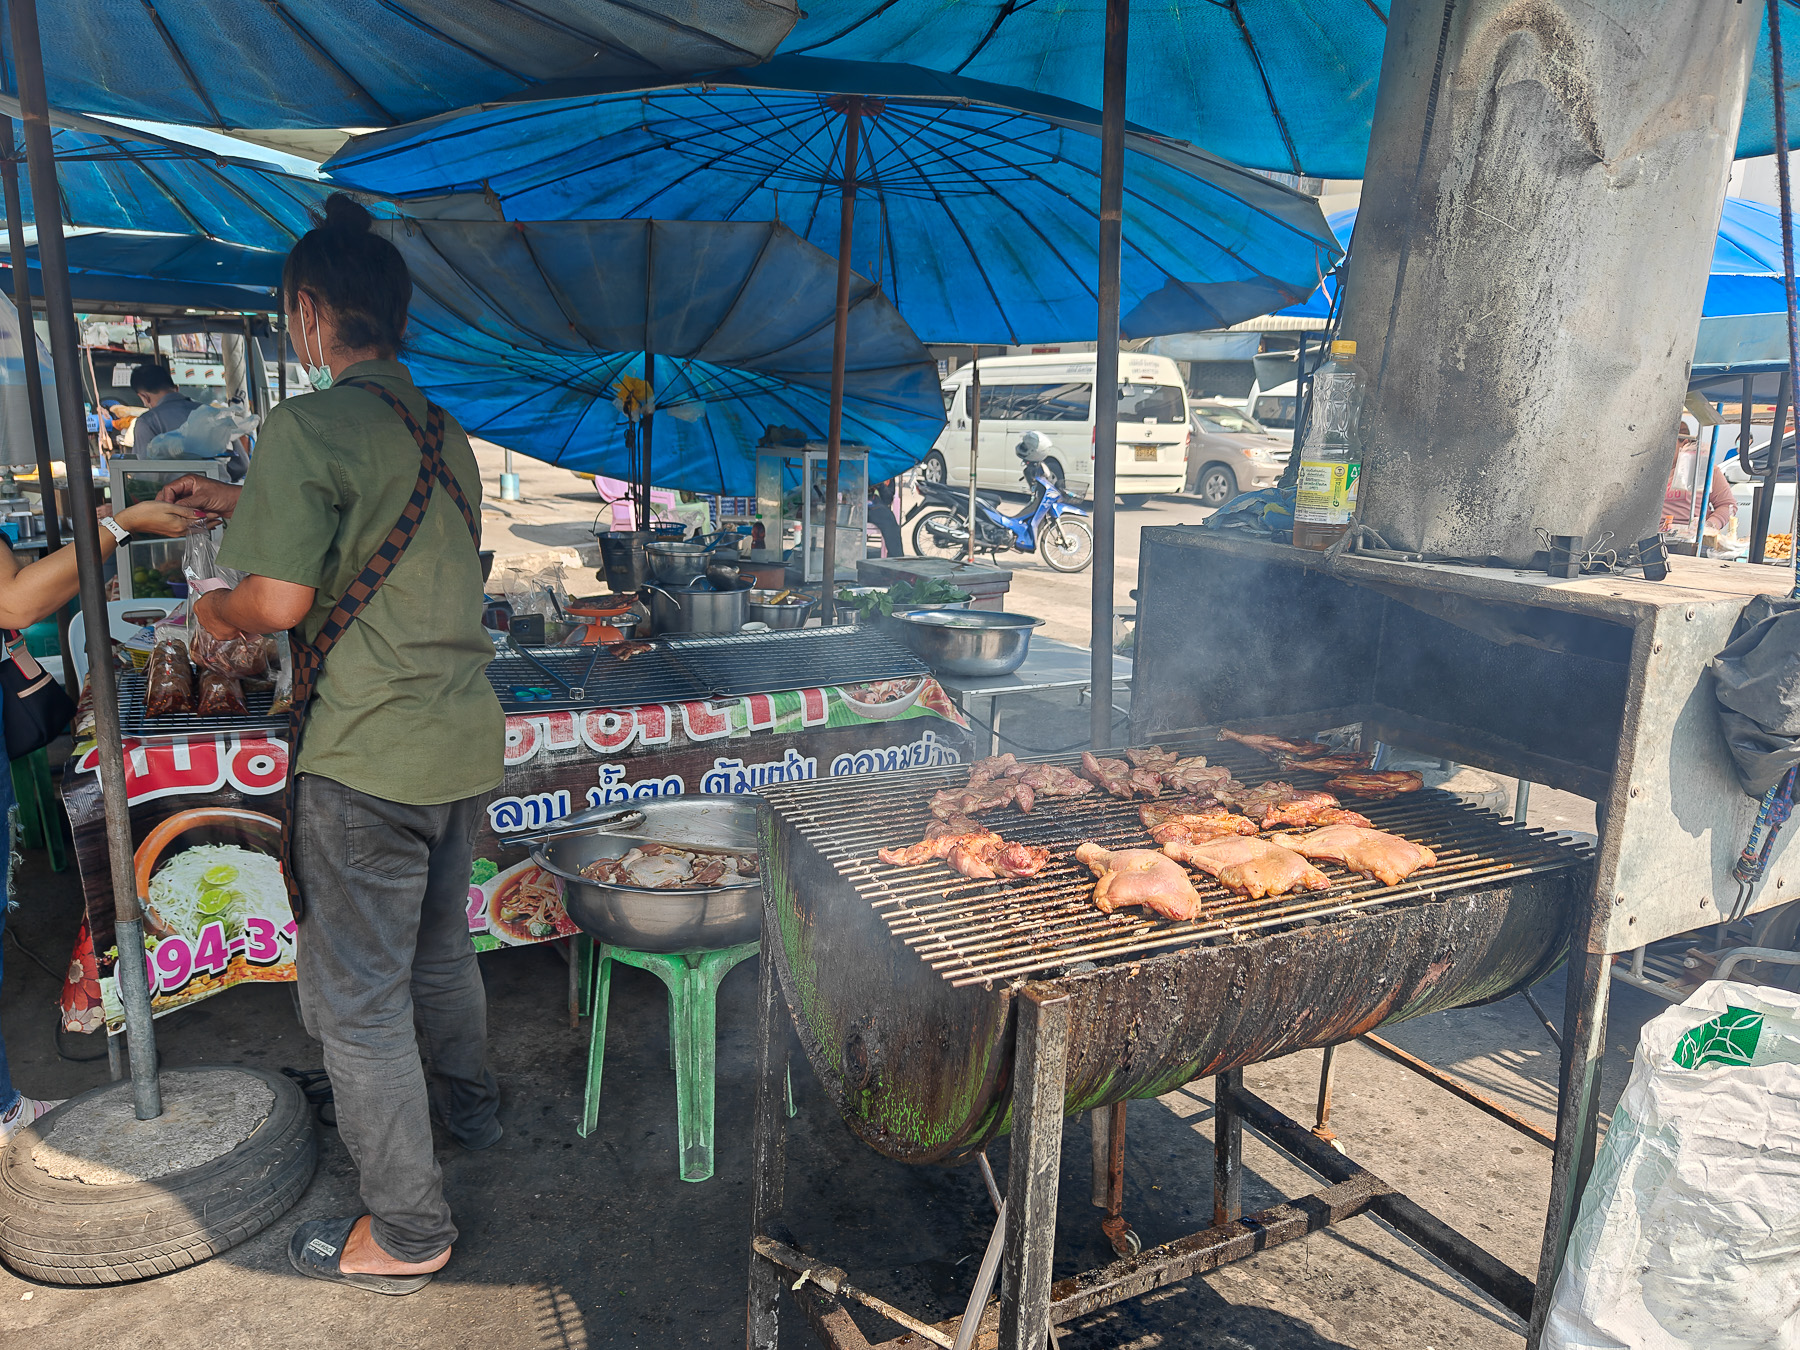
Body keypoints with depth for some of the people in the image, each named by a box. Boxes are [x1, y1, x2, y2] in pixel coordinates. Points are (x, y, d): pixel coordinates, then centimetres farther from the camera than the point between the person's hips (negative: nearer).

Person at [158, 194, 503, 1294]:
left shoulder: (306, 427, -15)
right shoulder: (442, 433, 10)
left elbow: (282, 601, -17)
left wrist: (216, 607, 5)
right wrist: (243, 504, 31)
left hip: (373, 759, -8)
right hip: (467, 742, 8)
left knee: (355, 995, 5)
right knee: (439, 948, 26)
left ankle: (408, 1233, 17)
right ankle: (470, 1104, 46)